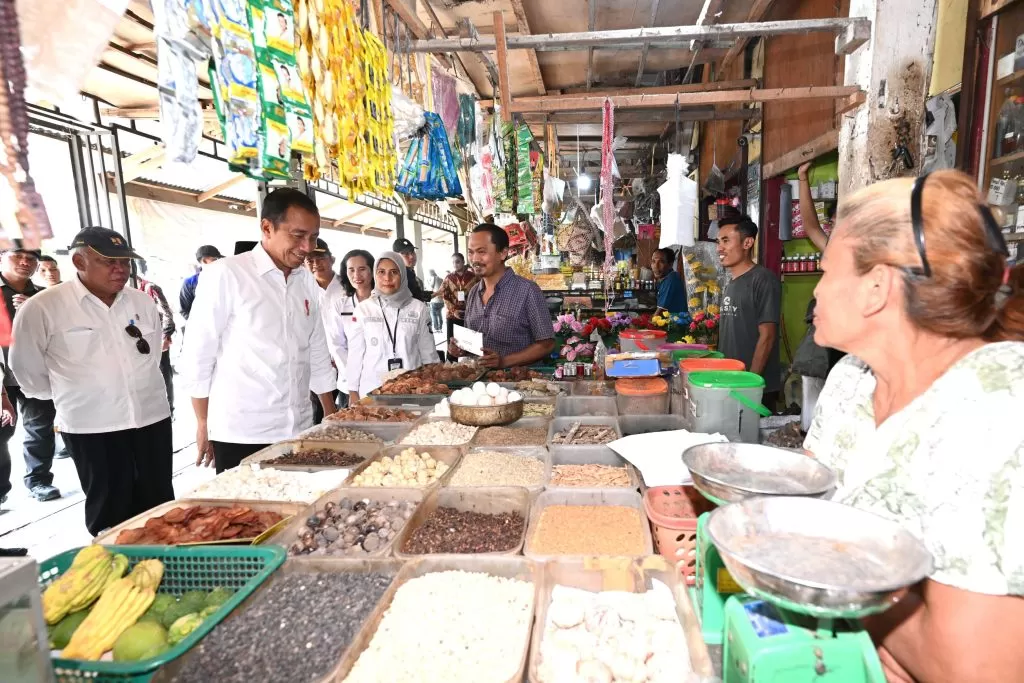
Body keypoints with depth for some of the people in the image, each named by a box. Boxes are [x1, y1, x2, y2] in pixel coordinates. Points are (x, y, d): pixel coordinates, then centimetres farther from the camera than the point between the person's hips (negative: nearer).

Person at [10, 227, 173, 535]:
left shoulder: (142, 302, 5)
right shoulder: (42, 308, -9)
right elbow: (26, 367, 1)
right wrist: (71, 397, 10)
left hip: (152, 417, 4)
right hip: (91, 426, -3)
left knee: (159, 504, 12)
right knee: (110, 510, 6)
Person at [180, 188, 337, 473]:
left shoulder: (307, 282, 7)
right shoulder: (225, 275, -10)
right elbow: (196, 357, -6)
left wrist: (332, 417, 13)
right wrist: (203, 425, -2)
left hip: (300, 430, 5)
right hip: (242, 436, -5)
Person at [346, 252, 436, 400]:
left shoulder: (418, 308, 2)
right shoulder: (363, 309, 2)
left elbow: (428, 352, 5)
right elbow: (355, 353, 4)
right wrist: (353, 391, 4)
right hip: (372, 389, 0)